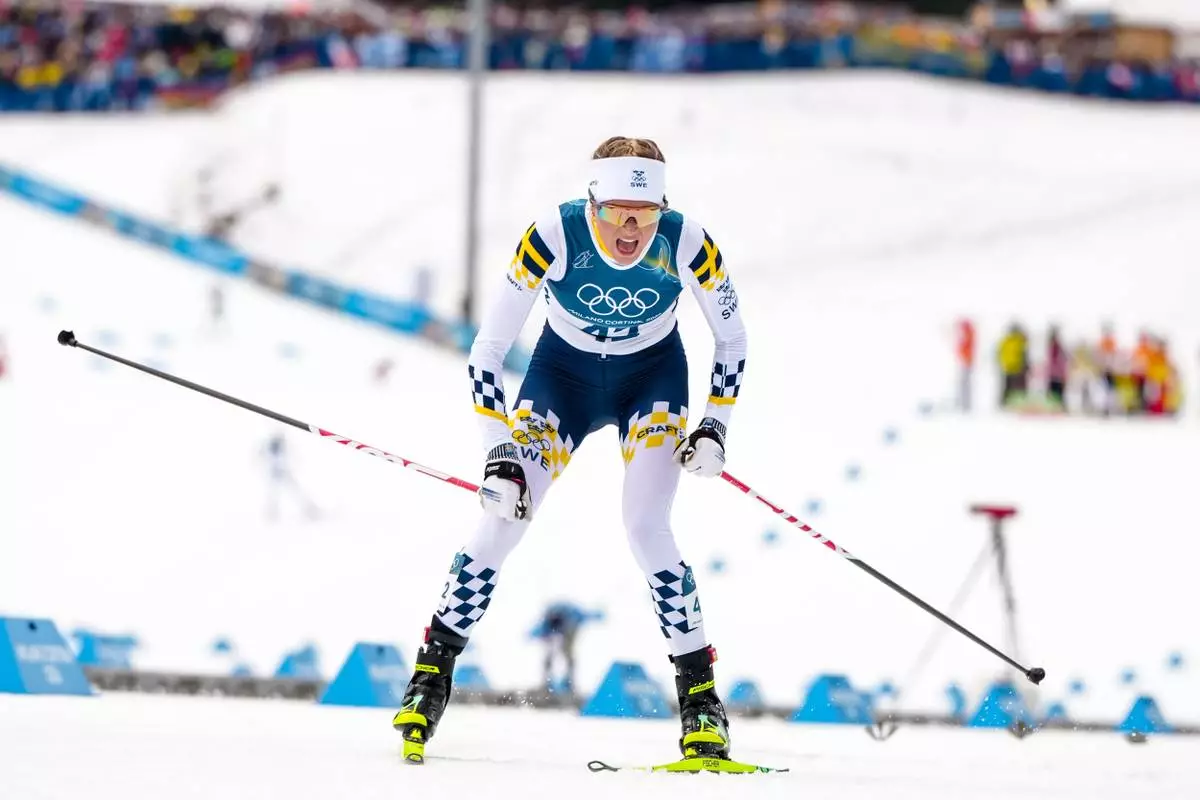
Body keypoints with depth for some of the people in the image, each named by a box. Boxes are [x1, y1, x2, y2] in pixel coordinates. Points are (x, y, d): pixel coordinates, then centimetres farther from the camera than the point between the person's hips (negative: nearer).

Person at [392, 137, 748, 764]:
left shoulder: (688, 245, -28)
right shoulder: (553, 237, -31)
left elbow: (731, 337, -7)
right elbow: (487, 349, -20)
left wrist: (714, 427, -13)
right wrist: (498, 451, -23)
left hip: (652, 378, -1)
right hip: (563, 372, 1)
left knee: (645, 527, -19)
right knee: (501, 519, -11)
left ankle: (701, 699, -9)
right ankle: (431, 677, 5)